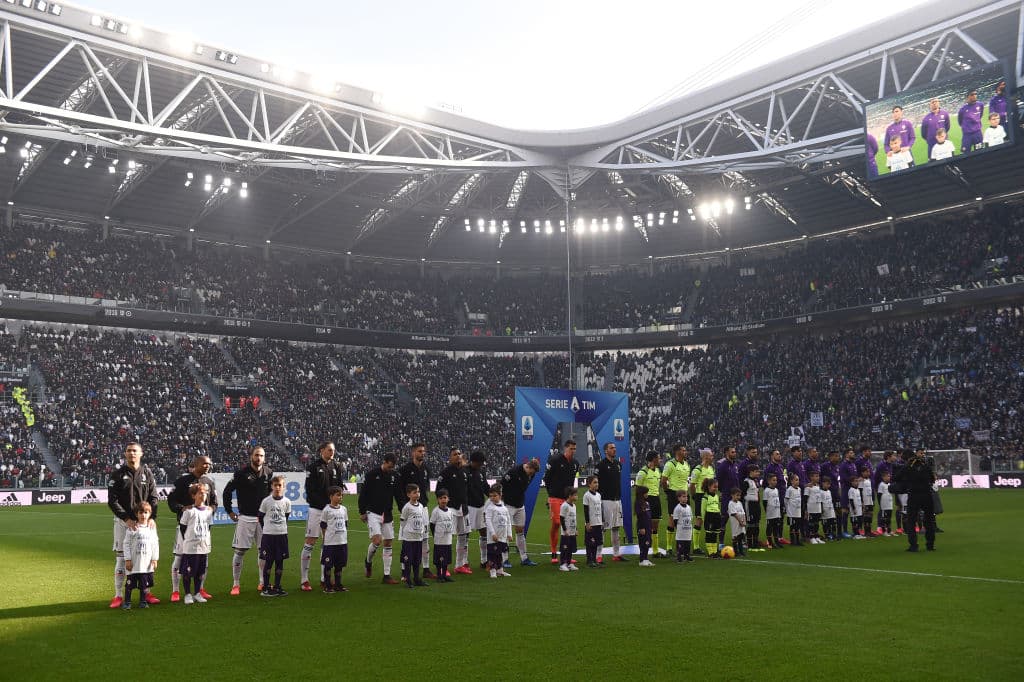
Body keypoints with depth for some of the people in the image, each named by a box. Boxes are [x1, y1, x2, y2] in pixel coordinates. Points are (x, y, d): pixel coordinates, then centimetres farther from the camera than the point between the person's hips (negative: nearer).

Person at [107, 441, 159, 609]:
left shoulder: (147, 474, 7)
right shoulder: (118, 474, 0)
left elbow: (153, 498, 5)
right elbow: (112, 501, -5)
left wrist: (152, 517, -9)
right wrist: (126, 518, -15)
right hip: (123, 521, -2)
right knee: (121, 557, -1)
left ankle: (146, 592, 14)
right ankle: (118, 596, 5)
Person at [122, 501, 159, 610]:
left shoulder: (151, 528, 6)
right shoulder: (132, 528, -4)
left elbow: (155, 545, 9)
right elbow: (126, 544, -3)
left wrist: (155, 559, 5)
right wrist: (127, 559, -7)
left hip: (147, 563, 3)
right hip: (134, 563, -3)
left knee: (145, 583, 7)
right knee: (130, 583, 2)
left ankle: (143, 601, 18)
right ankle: (127, 602, 13)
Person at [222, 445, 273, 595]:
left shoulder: (268, 473, 4)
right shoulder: (242, 473, -7)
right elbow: (227, 491, 1)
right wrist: (230, 512, 0)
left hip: (263, 518, 3)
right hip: (245, 518, -3)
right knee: (239, 551, -2)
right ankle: (236, 584, 7)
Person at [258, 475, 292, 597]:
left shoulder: (287, 502, 0)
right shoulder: (266, 501, -7)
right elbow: (260, 517, 3)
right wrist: (266, 528, 7)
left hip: (282, 534, 3)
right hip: (268, 535, -3)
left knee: (280, 561, 6)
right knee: (268, 562, 0)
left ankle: (277, 587, 15)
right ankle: (265, 588, 8)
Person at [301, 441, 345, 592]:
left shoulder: (336, 466, 8)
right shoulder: (314, 466, -6)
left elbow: (340, 486, 10)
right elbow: (310, 489, -9)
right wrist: (322, 503, -13)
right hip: (317, 509, -5)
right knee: (310, 544, -4)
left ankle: (324, 579, 19)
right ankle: (304, 580, 0)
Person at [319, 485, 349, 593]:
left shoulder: (343, 509, 9)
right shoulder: (327, 510, -7)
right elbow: (323, 526, -3)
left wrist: (344, 537, 12)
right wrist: (326, 538, -4)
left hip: (342, 542, 5)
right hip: (330, 543, -5)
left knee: (339, 564, 12)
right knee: (328, 565, 1)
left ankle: (338, 584, 21)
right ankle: (327, 585, 10)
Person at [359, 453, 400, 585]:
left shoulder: (394, 476, 5)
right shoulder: (372, 475, -9)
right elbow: (363, 493, -6)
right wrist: (362, 512, -7)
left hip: (387, 514, 5)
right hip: (372, 513, -5)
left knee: (388, 543, 4)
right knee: (377, 541, -17)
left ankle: (387, 576, 9)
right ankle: (368, 562, 14)